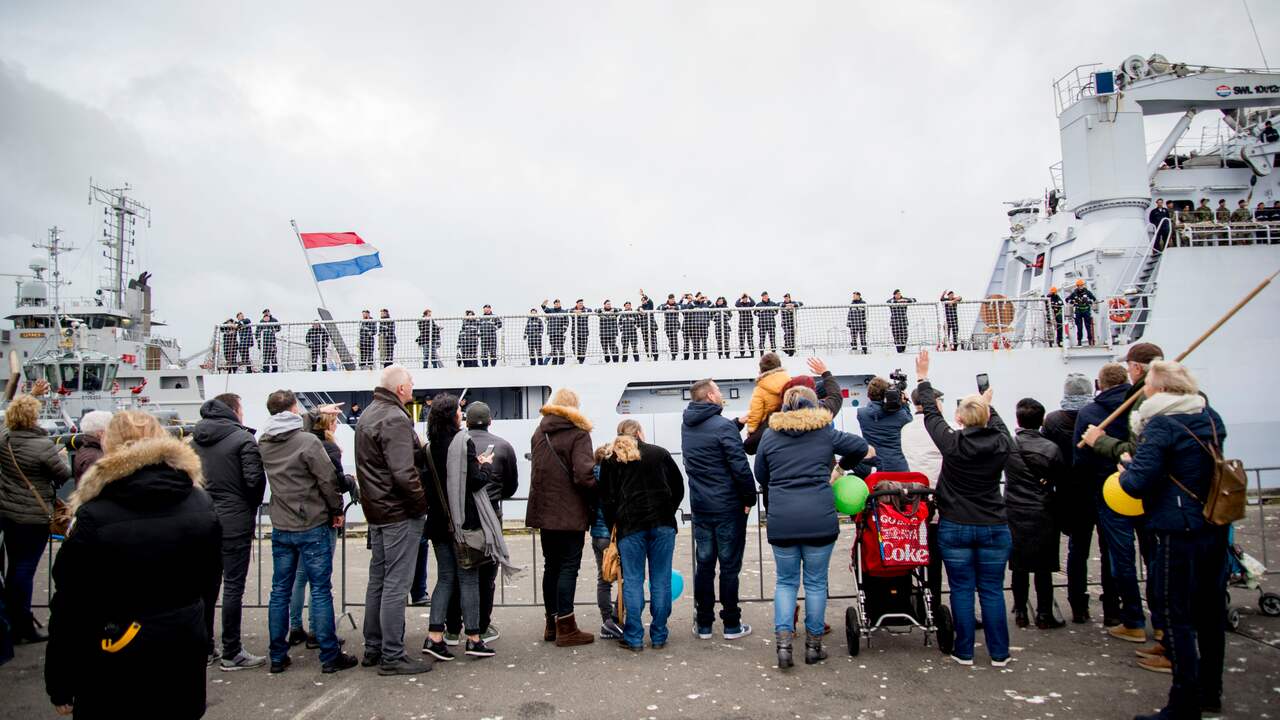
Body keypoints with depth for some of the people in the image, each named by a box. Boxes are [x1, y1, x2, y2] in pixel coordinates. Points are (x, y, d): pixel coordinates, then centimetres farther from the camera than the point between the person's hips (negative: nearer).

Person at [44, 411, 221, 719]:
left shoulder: (94, 517, -18)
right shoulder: (202, 504, -5)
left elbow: (70, 609, -12)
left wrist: (59, 686, -1)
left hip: (115, 676, -4)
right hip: (183, 661, 4)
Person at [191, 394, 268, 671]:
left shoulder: (194, 439, 9)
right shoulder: (243, 438, -11)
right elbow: (255, 479, -14)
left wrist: (203, 502, 14)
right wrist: (252, 506, 1)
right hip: (235, 521, -6)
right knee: (233, 586, -1)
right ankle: (231, 653, 5)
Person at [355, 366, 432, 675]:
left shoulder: (367, 415, 14)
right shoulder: (394, 419, -18)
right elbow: (403, 473, -24)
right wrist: (422, 504, -13)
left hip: (376, 510, 10)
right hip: (400, 513, -10)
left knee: (378, 580, 16)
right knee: (396, 585, -3)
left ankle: (372, 649, 26)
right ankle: (392, 656, 3)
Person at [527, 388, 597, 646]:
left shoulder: (539, 433, 12)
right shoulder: (578, 434, -9)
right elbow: (584, 475, -19)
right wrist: (596, 490, -3)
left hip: (544, 510, 6)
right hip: (570, 513, -6)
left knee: (551, 566, 15)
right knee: (569, 567, 0)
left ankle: (552, 624, 22)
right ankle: (565, 628, 2)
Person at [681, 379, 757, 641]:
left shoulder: (687, 426, 6)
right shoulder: (723, 426, -16)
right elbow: (740, 466, -18)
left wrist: (738, 424, 15)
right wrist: (749, 498, -7)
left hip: (700, 507, 6)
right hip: (728, 507, -6)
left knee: (703, 564, 11)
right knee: (729, 566, 4)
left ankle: (703, 624, 17)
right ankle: (731, 624, 12)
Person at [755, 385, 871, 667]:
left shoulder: (769, 435, 8)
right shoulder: (826, 432, 6)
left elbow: (761, 477, 15)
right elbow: (867, 450, 16)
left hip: (781, 520, 1)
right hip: (819, 519, -1)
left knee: (786, 581, 14)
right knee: (816, 582, 12)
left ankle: (783, 642, 4)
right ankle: (813, 646, 20)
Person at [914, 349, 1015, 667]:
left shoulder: (952, 443, -14)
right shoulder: (1002, 444, -7)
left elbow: (931, 414, 0)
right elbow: (997, 425, 17)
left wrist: (923, 379, 13)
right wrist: (987, 405, 36)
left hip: (955, 527, -2)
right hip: (993, 527, 2)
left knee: (962, 589, 6)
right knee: (992, 590, 9)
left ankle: (964, 652, 12)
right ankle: (999, 653, 15)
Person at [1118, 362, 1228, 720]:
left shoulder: (1161, 425, -16)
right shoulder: (1211, 418, 7)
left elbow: (1138, 483, -22)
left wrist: (1124, 473, 0)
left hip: (1179, 533, -8)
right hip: (1217, 529, 8)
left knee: (1176, 617, 0)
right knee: (1211, 612, 18)